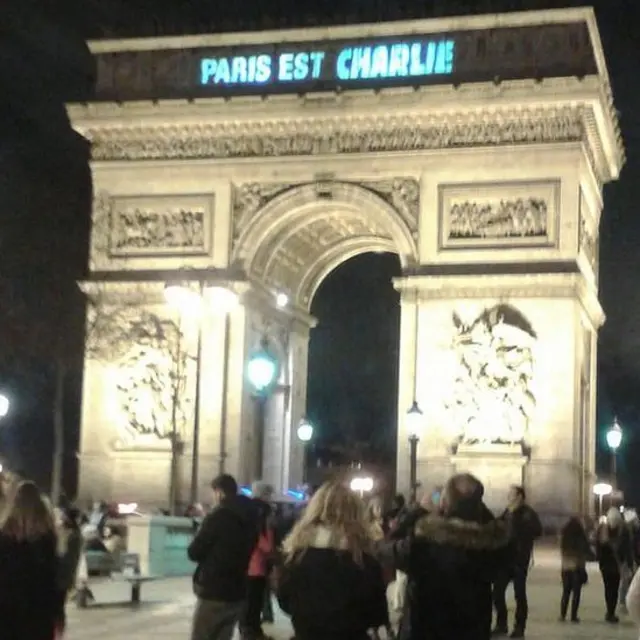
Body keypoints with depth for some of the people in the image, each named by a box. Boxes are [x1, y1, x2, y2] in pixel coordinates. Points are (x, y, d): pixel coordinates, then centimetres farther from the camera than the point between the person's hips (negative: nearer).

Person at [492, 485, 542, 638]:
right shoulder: (507, 512, 12)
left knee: (519, 593, 0)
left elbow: (537, 531, -17)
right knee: (498, 591, 3)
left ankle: (519, 627, 8)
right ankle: (501, 625, 15)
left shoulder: (528, 513, -6)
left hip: (520, 558, -5)